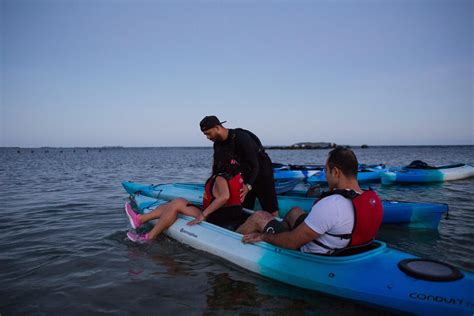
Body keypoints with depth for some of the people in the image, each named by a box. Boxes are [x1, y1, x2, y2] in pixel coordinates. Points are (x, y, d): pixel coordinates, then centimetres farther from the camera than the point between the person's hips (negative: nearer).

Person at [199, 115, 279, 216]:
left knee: (271, 210, -9)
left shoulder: (241, 137, -28)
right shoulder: (217, 144, -4)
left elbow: (255, 165, -29)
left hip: (261, 171, -7)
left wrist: (249, 186, -40)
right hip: (244, 174, 7)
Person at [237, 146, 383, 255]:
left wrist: (262, 237, -10)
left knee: (259, 217, 3)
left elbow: (292, 242, -25)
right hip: (337, 254, 8)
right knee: (295, 211, 25)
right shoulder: (373, 200, -9)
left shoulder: (330, 205, -33)